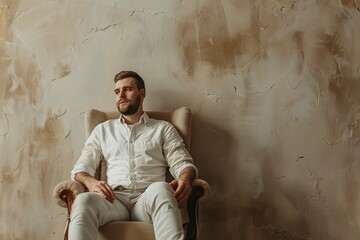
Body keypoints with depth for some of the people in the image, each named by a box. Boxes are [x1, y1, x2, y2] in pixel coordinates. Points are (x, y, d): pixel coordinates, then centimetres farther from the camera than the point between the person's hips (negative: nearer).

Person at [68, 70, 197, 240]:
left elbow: (182, 163, 9)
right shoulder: (103, 130, 24)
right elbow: (81, 167, 17)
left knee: (160, 189, -39)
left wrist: (184, 179, -17)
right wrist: (90, 182, -9)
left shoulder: (163, 128, 19)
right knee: (84, 200, -35)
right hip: (115, 199, 1)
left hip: (148, 199, -1)